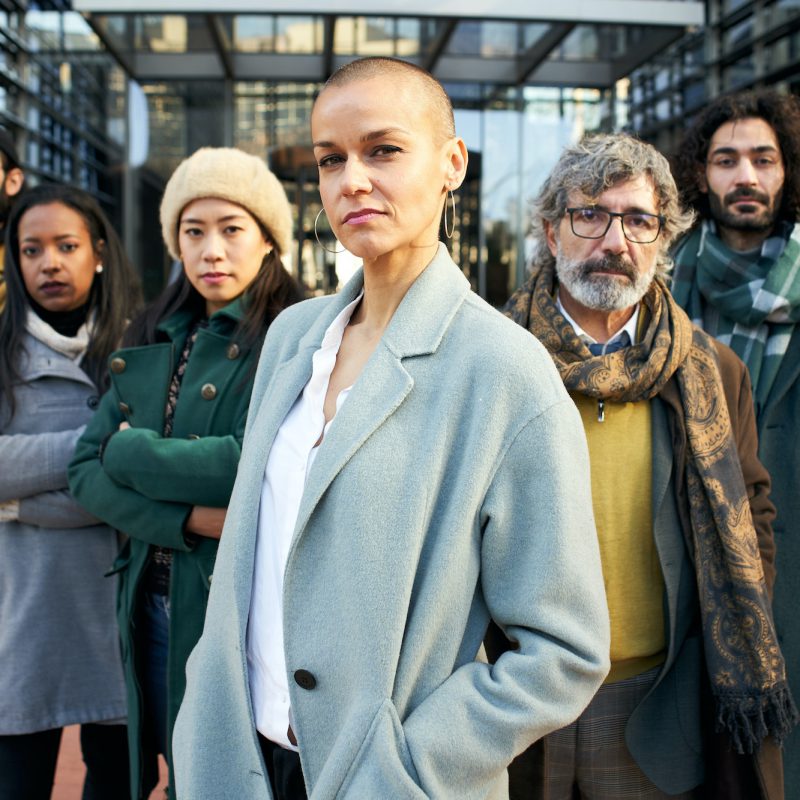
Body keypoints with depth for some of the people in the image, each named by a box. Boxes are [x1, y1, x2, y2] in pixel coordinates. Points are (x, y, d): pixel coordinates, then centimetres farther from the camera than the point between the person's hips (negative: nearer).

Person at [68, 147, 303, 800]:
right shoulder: (153, 342, 8)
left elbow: (258, 465, -25)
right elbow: (87, 469, 0)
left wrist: (131, 450, -10)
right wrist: (186, 519, -17)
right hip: (152, 605, 6)